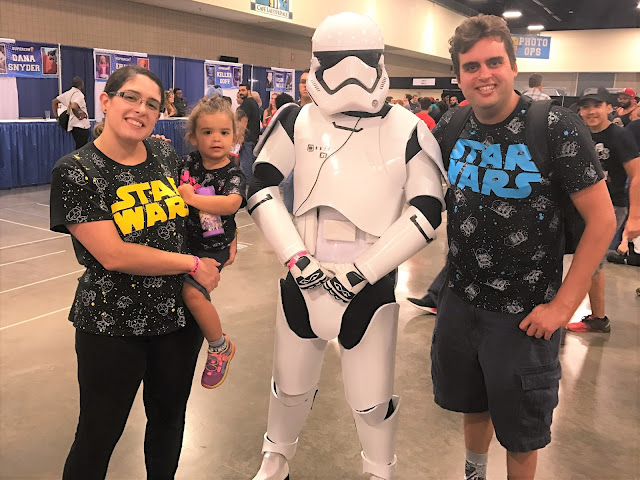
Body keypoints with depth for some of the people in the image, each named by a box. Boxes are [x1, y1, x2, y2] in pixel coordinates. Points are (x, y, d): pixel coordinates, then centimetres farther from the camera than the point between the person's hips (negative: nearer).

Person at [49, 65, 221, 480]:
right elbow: (113, 255, -19)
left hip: (180, 313, 5)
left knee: (169, 417, 21)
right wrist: (194, 265, -15)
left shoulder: (165, 154, 2)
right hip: (113, 324, -4)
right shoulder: (75, 172, -12)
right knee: (99, 433, 12)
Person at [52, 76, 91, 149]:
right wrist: (79, 116, -15)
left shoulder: (68, 93, 13)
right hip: (81, 126, -9)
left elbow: (54, 101, 19)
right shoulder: (79, 95, -13)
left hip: (73, 125, 9)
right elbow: (73, 106, -30)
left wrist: (56, 116, 20)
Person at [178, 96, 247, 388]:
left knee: (191, 291, -22)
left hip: (212, 247, -6)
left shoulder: (233, 175, -10)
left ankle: (221, 347, 1)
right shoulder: (187, 163, 3)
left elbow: (231, 203, -31)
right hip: (183, 239, 6)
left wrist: (191, 198, -31)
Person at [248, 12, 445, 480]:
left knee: (372, 402, 12)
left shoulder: (407, 130, -8)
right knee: (291, 387, 21)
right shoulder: (297, 120, -4)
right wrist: (297, 257, -11)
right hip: (302, 283, 2)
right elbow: (261, 187, -2)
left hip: (371, 289, -1)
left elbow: (427, 210, -9)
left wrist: (360, 272, -14)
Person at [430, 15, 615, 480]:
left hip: (525, 315, -4)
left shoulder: (556, 128, -17)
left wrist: (563, 306, -15)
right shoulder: (452, 126, -3)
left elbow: (602, 220, -14)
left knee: (520, 432, 13)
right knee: (471, 402, 25)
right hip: (460, 301, 5)